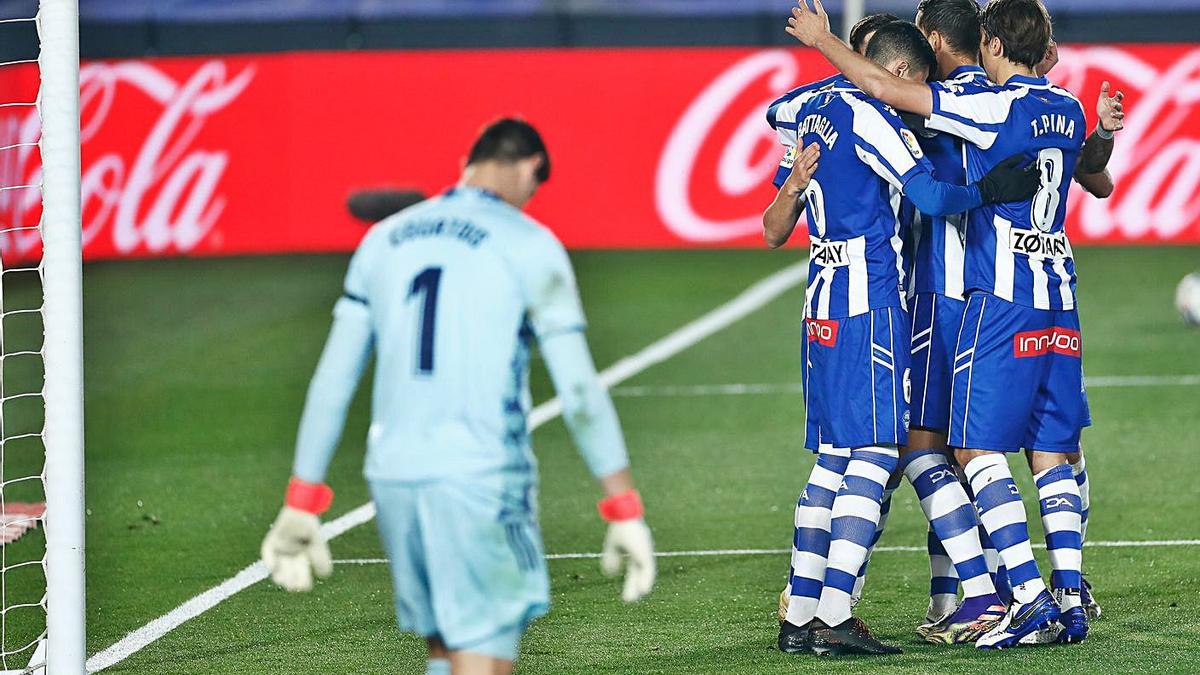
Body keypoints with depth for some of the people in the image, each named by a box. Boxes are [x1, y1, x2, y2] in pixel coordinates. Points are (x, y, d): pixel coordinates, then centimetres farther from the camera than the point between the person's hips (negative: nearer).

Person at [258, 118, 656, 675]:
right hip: (484, 480, -5)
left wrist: (300, 505, 17)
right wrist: (624, 510, -2)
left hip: (392, 477, 5)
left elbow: (332, 381, 13)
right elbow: (578, 389, -5)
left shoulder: (383, 241, 14)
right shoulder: (528, 246, -2)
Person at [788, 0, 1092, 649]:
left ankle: (1030, 595, -14)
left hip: (1001, 296, -7)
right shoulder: (1068, 110, 11)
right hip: (1059, 297, 7)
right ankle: (1070, 596, 3)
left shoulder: (994, 105, -11)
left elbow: (884, 87, -11)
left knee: (979, 447, -5)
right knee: (1052, 452, 9)